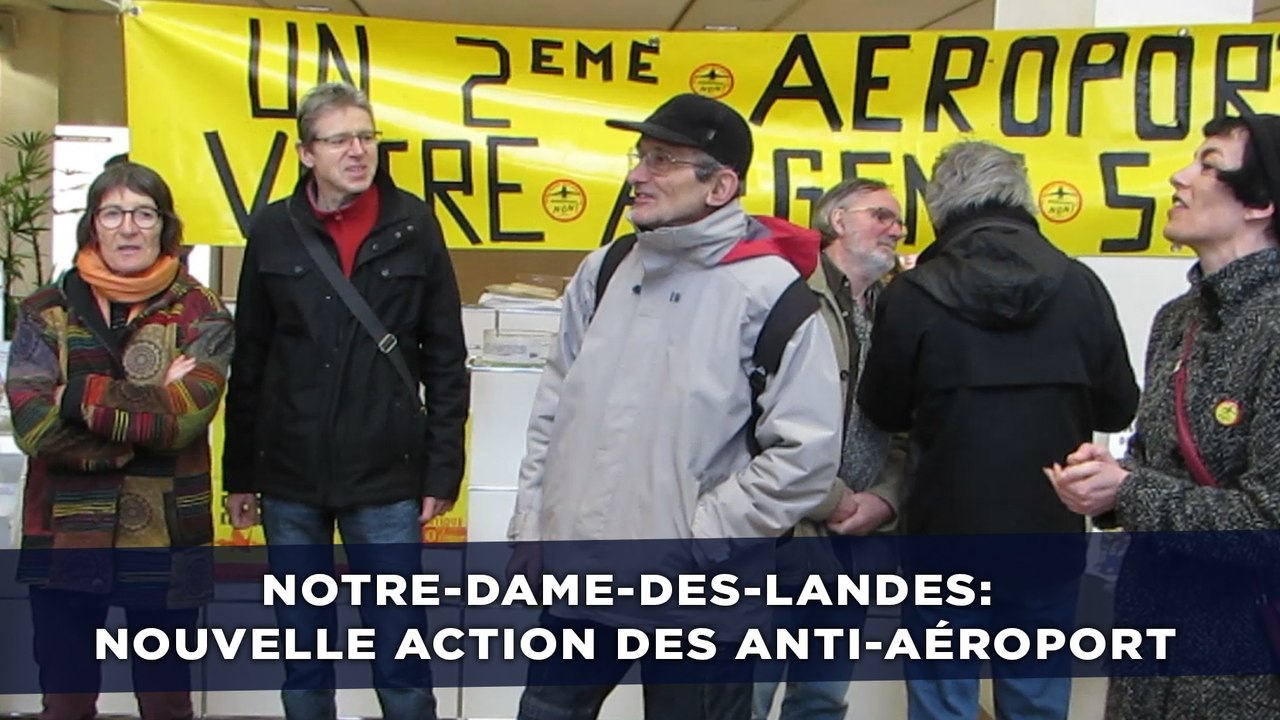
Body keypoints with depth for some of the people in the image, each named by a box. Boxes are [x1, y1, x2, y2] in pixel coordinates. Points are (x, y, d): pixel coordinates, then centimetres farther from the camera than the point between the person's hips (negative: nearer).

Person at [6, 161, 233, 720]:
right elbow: (34, 426, -12)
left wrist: (80, 396, -14)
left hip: (166, 546, -1)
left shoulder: (201, 315, -2)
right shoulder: (46, 312, 2)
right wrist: (149, 406, -16)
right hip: (63, 542, 1)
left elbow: (185, 418, -17)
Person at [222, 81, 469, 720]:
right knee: (302, 655, 14)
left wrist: (443, 469, -4)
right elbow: (248, 363, 6)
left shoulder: (413, 226, -2)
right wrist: (239, 473, 7)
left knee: (400, 655, 5)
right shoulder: (273, 231, 2)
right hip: (290, 479, 2)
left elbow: (445, 359, 0)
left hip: (388, 479, -2)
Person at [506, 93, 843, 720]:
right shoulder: (604, 270, 5)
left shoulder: (770, 292, -13)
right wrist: (530, 521, 8)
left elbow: (808, 453, -14)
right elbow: (555, 403, 13)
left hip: (696, 597, -5)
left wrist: (700, 537, -14)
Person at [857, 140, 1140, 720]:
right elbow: (1118, 408, 2)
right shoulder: (1080, 287, -7)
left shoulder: (913, 295, -13)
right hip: (1049, 539, 2)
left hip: (945, 537, -2)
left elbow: (882, 411, -2)